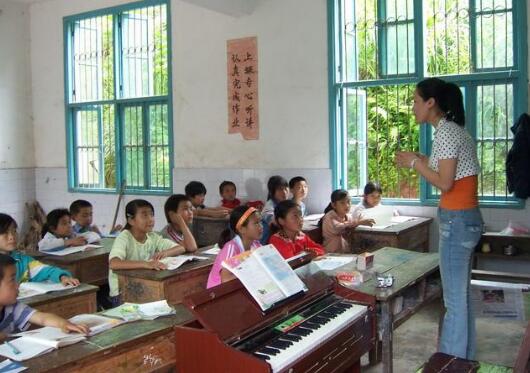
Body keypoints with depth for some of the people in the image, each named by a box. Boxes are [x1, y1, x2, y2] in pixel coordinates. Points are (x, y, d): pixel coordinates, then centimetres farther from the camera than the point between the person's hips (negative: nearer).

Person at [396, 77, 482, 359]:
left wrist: (414, 163, -8)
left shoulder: (445, 132, -15)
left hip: (457, 220, -10)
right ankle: (465, 358, 29)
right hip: (467, 218, 10)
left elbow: (445, 183, -19)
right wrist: (422, 160, 14)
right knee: (461, 295, 17)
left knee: (454, 300, -2)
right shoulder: (454, 129, 14)